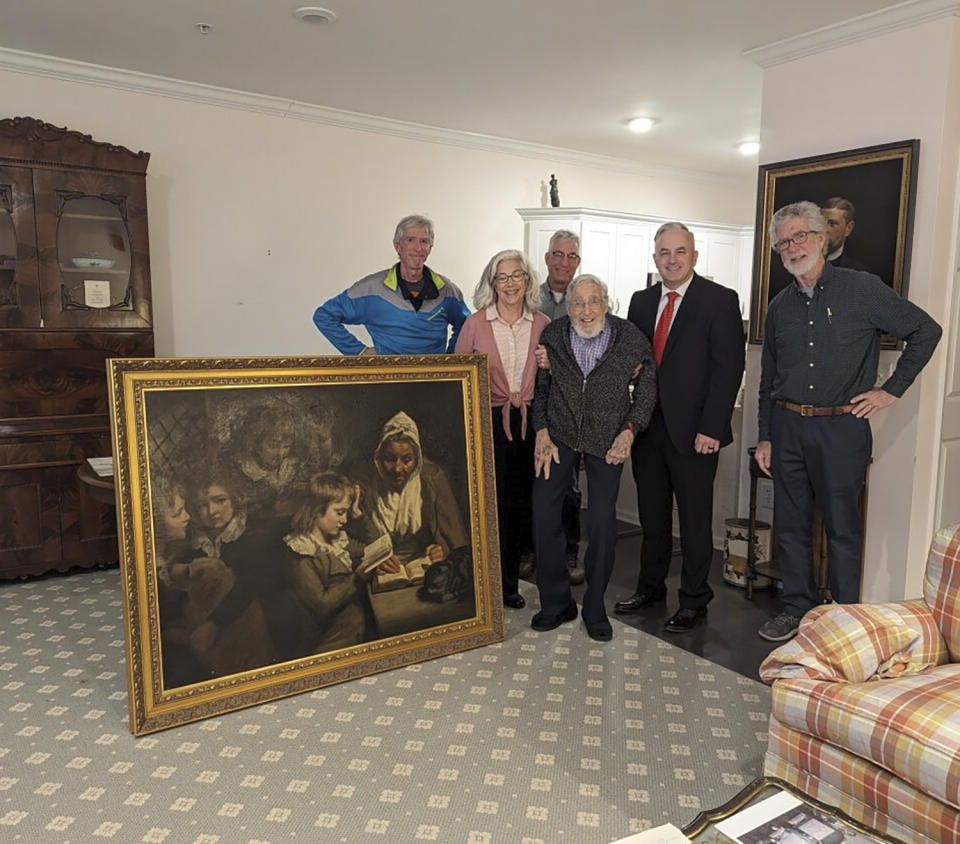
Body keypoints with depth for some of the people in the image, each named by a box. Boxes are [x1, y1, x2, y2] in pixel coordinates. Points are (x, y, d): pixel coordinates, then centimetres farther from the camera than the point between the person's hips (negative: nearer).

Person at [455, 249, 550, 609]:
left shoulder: (542, 325, 7)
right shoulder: (475, 324, 0)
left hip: (530, 423, 2)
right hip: (489, 422, -2)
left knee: (521, 503, 9)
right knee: (489, 501, 1)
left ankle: (509, 582, 25)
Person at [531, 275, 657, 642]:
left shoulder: (631, 339, -8)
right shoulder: (552, 335, -4)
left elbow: (647, 390, 2)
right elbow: (540, 388, 6)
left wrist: (629, 430, -11)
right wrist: (542, 430, -3)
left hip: (607, 439, -1)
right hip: (559, 434, 2)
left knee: (602, 521, -2)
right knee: (543, 512, -4)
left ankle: (595, 608, 16)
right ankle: (556, 602, 13)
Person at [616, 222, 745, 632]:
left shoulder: (720, 300, -6)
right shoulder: (641, 301, 11)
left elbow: (728, 367, -10)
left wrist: (711, 428, -15)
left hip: (693, 430, -5)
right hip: (648, 426, 5)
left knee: (694, 519, 7)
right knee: (652, 515, 16)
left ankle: (694, 600, 22)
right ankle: (651, 586, 33)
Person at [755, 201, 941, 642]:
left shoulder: (862, 289, -3)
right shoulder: (779, 307, 10)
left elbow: (926, 330, 2)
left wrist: (891, 390, -3)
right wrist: (765, 436, 11)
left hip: (841, 427, -4)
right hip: (787, 427, 5)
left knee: (842, 527, 3)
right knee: (790, 524, 10)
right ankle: (797, 608, 24)